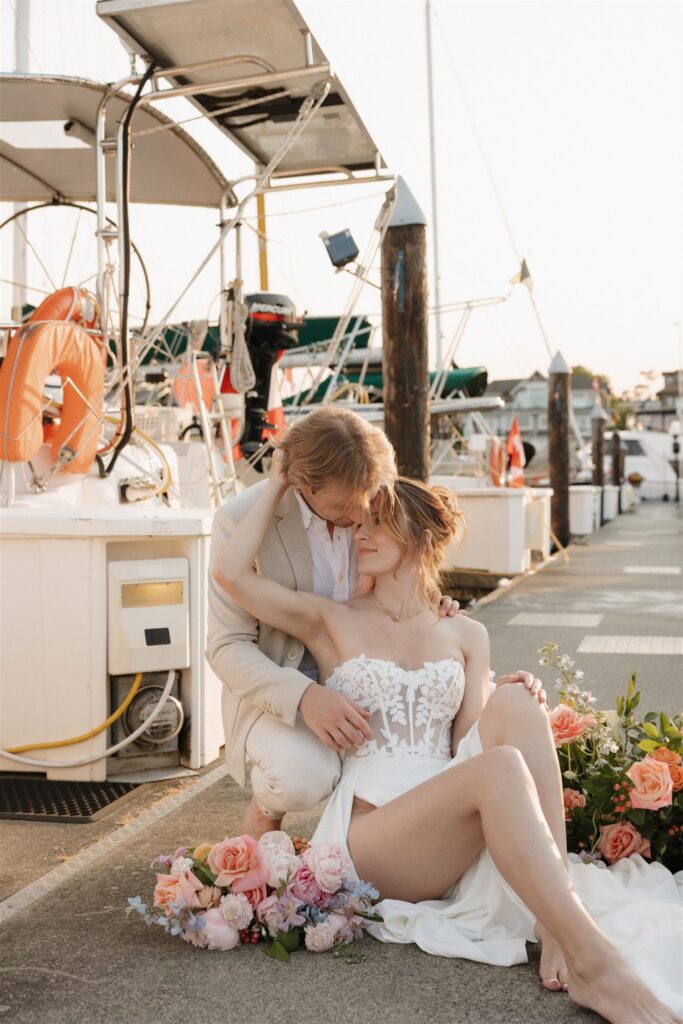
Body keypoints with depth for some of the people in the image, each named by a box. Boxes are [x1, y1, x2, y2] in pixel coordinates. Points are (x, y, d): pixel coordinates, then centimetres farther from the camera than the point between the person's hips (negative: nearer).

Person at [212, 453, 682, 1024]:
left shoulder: (465, 636, 16)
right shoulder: (332, 623, 10)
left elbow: (470, 744, 7)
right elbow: (230, 573, -2)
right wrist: (278, 484, 5)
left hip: (452, 838, 3)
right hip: (369, 833, -3)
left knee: (513, 702, -24)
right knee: (500, 770, -31)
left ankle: (556, 932, -32)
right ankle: (592, 960, -35)